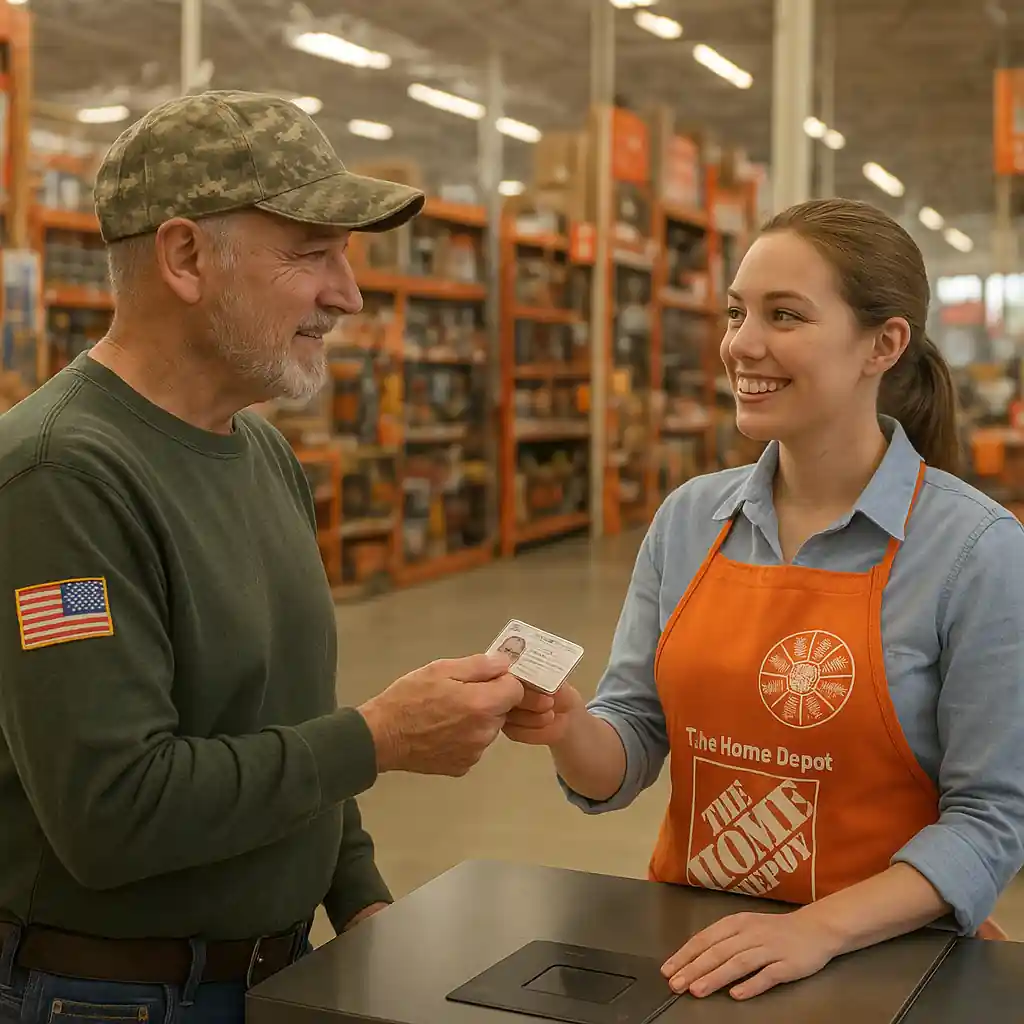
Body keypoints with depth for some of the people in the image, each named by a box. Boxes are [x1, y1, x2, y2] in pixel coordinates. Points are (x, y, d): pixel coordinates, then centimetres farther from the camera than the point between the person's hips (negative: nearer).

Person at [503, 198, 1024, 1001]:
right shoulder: (688, 518, 2)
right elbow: (627, 757, 4)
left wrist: (822, 928, -20)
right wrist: (570, 730, -16)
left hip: (881, 958, -3)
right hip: (689, 949, 3)